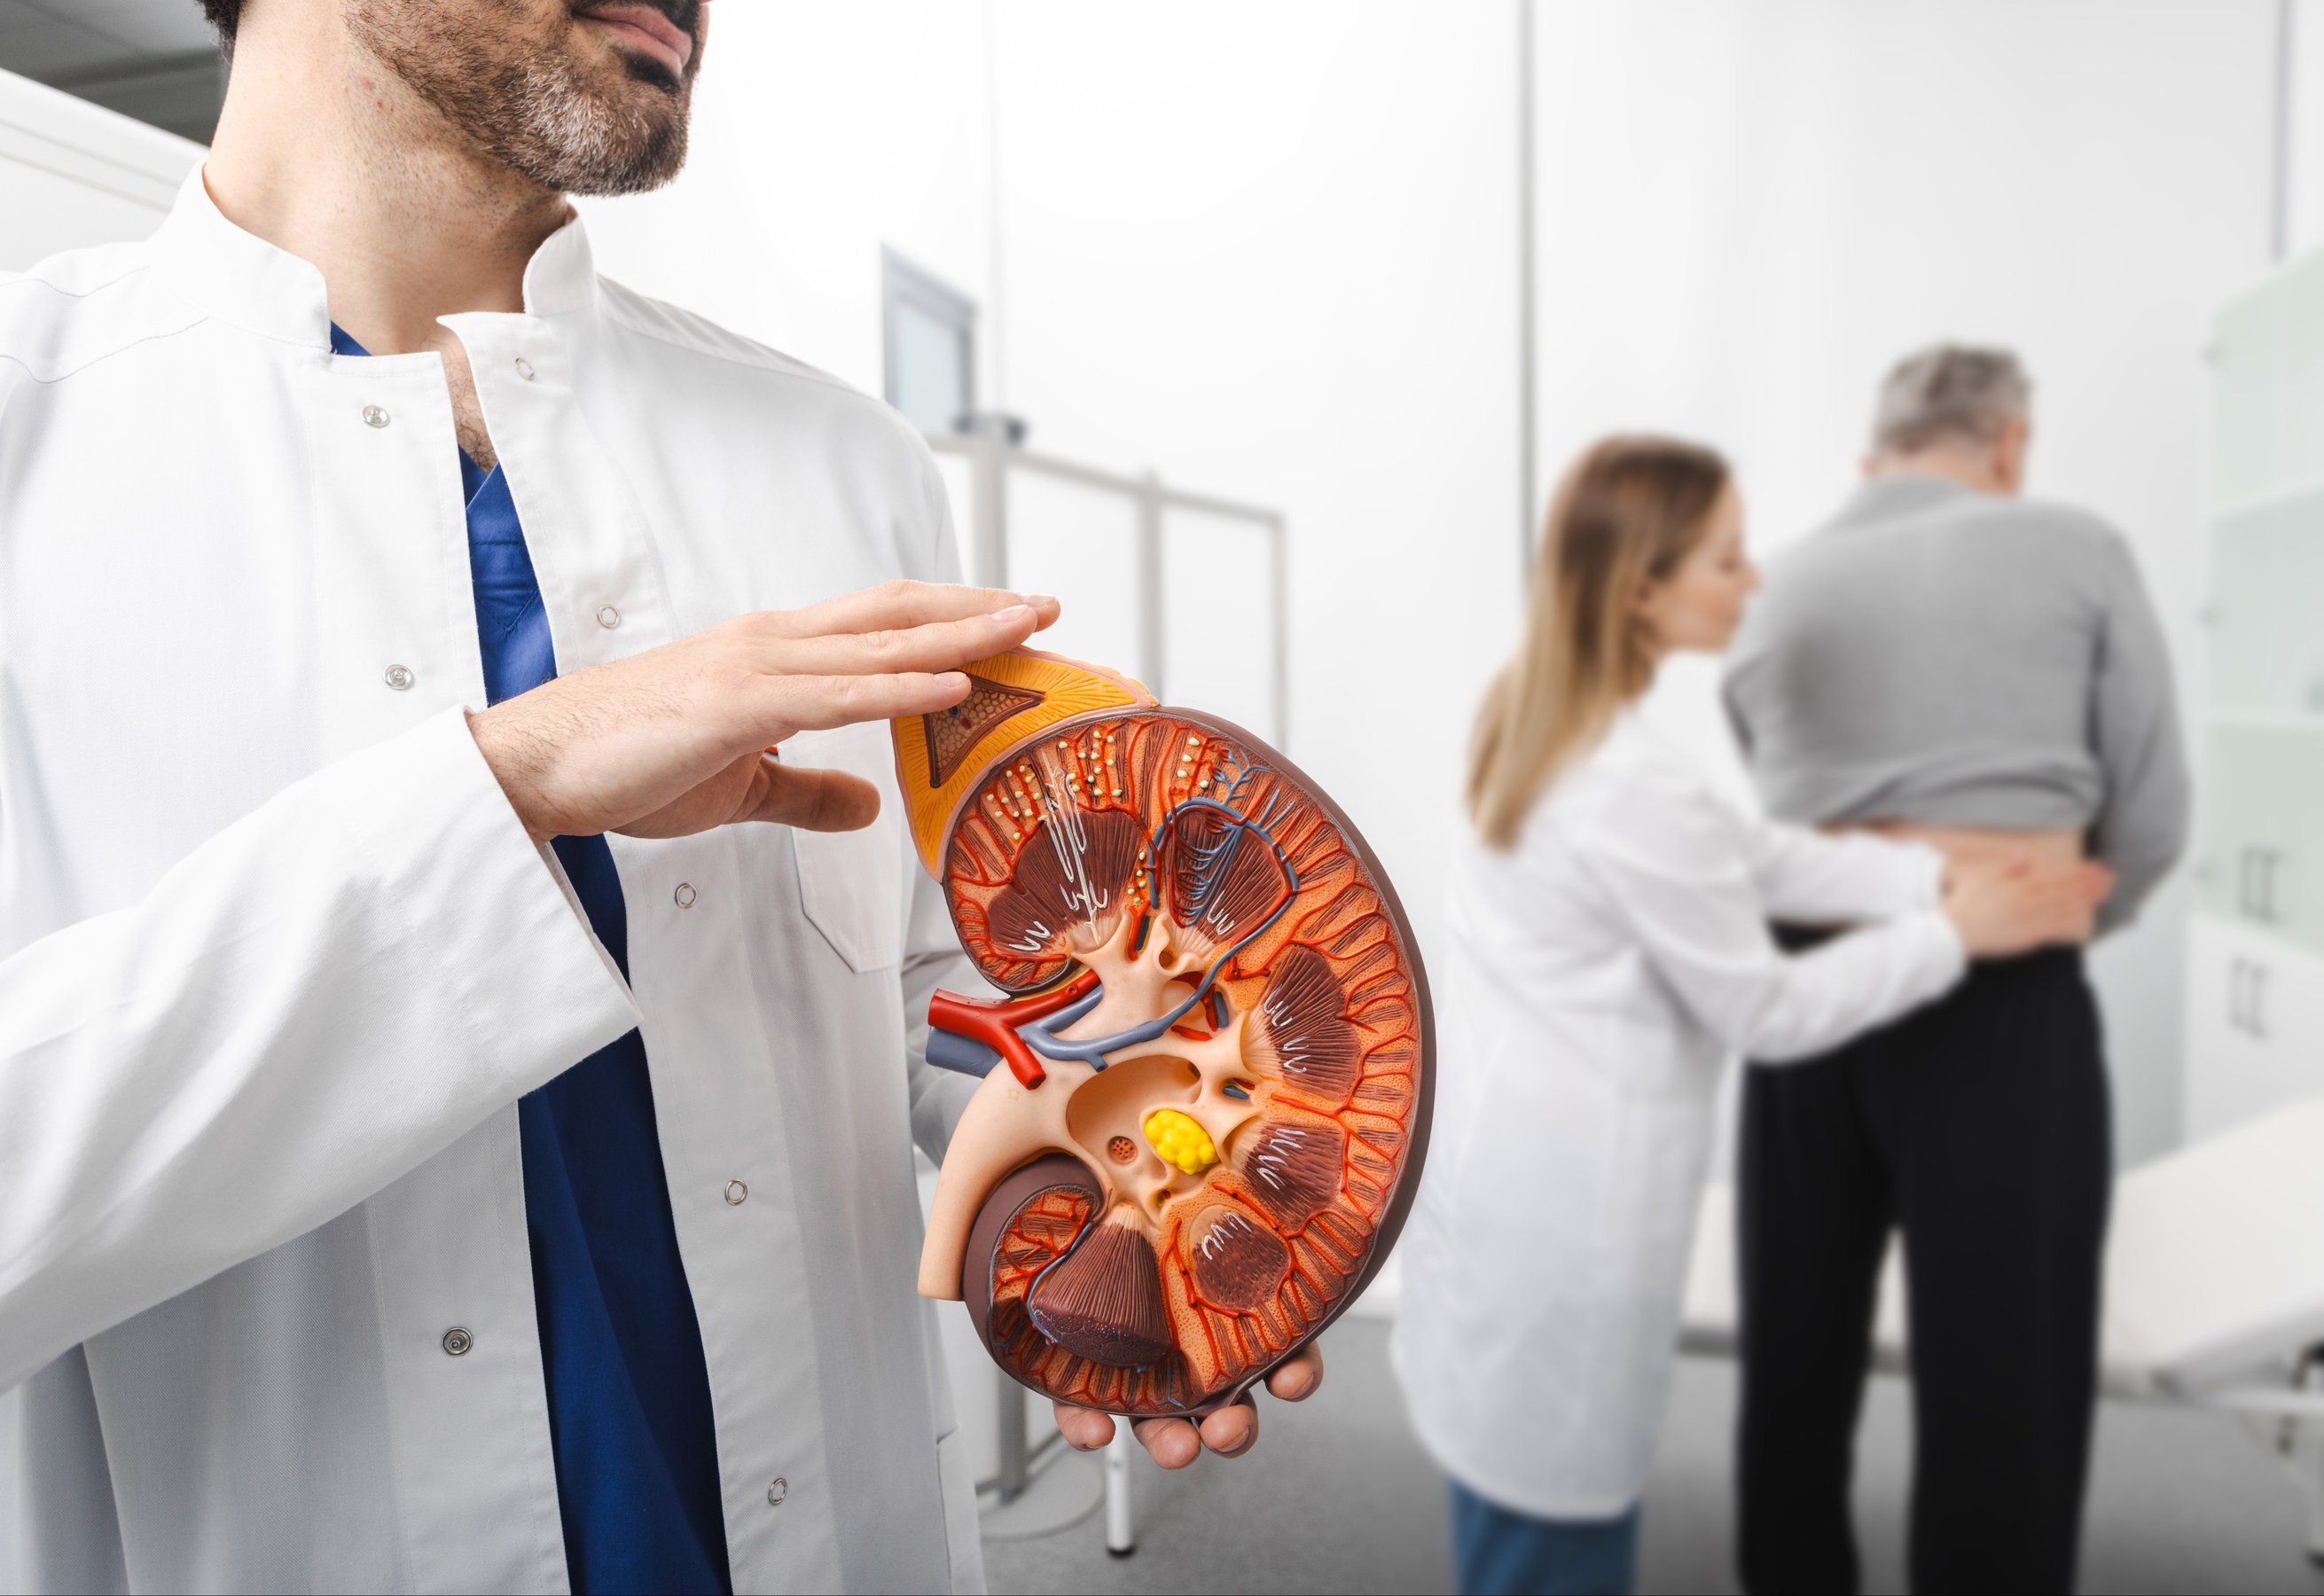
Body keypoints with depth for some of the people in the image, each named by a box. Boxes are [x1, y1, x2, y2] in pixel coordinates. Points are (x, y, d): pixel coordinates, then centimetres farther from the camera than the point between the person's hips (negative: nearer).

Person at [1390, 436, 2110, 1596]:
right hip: (1557, 1195, -9)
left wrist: (1940, 874, -1)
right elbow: (1768, 1013, -14)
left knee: (1509, 1490, 26)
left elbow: (1749, 854, 6)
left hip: (1487, 1151, 9)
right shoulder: (1639, 787, -27)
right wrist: (1955, 933, -4)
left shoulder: (1530, 714, 2)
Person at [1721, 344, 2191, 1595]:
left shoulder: (1780, 592, 11)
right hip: (2000, 1000, -4)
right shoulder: (2074, 554, 1)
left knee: (1797, 1346, 16)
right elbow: (2150, 821, 1)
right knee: (2000, 1373, 6)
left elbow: (1791, 813, 9)